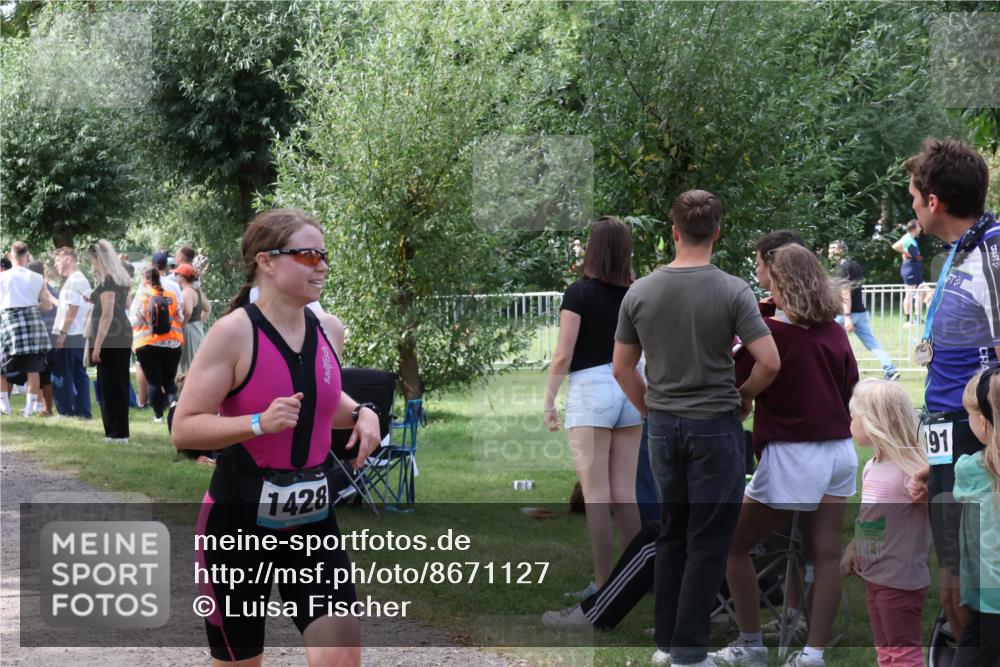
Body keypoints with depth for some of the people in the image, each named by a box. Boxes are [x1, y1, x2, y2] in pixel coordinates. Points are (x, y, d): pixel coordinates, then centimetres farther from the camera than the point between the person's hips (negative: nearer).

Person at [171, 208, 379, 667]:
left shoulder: (327, 329, 3)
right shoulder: (234, 332, -16)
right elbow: (183, 429, -18)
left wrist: (359, 414, 1)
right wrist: (260, 423, -31)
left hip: (311, 518, 5)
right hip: (238, 518, -5)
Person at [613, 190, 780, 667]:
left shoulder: (640, 292, -3)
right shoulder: (733, 291, -14)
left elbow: (622, 368, 3)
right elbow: (770, 362, -17)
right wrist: (744, 395, 3)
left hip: (664, 427, 4)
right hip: (715, 427, -4)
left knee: (673, 535, 16)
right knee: (708, 542, 0)